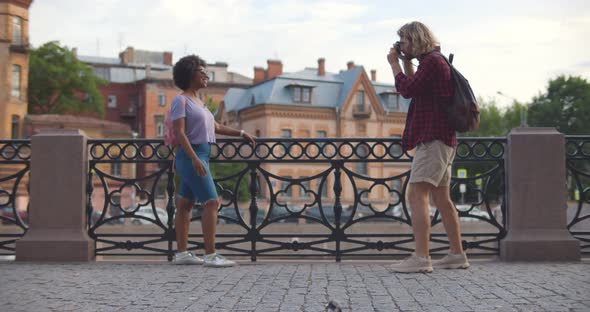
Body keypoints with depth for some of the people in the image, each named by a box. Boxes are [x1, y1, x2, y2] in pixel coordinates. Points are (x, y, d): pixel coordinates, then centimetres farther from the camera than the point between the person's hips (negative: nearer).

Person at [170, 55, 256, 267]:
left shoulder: (198, 102, 19)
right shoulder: (180, 100, -7)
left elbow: (215, 127, 24)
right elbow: (178, 132, -16)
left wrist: (241, 133, 18)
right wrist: (194, 158, -25)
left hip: (201, 156, 9)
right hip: (191, 156, -9)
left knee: (185, 205, 9)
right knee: (212, 202, -13)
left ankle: (181, 254, 13)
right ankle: (210, 255, -13)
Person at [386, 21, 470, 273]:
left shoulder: (432, 61, -10)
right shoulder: (435, 60, 21)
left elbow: (407, 90, -16)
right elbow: (415, 89, 30)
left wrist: (394, 64, -3)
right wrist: (406, 62, 19)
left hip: (433, 139, -10)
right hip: (440, 139, 10)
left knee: (416, 196, -15)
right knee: (441, 199, 12)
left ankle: (421, 258, -20)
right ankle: (457, 255, 17)